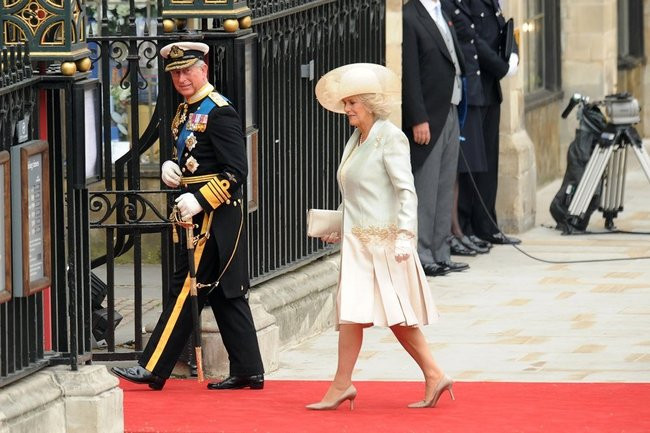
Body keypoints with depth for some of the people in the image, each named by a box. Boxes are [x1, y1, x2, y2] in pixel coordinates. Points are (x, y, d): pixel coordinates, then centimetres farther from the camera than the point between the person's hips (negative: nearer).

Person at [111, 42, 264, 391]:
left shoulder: (219, 112, -14)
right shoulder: (185, 112, 14)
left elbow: (236, 172, -18)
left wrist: (199, 201, -24)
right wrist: (169, 168, 4)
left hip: (215, 215, -10)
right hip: (198, 214, 10)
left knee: (186, 288, -6)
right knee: (225, 294, 10)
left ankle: (153, 370, -5)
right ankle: (248, 371, 13)